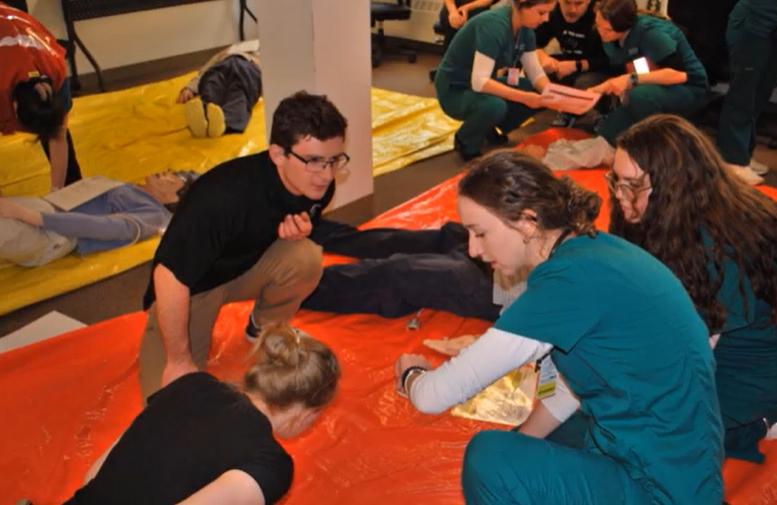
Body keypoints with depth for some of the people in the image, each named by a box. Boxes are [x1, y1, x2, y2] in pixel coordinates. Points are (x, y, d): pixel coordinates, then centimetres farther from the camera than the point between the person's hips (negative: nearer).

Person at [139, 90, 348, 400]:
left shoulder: (318, 186, -17)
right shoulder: (225, 196, -38)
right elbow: (169, 277, -34)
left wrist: (299, 231, -21)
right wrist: (179, 361, -24)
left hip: (249, 267, 5)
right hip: (191, 284, -5)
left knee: (306, 257, -27)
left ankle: (265, 328, 3)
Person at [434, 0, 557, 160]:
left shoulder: (525, 28, -4)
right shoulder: (494, 25, -29)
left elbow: (535, 72, -1)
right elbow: (479, 82, -36)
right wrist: (524, 97, -40)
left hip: (483, 85, 8)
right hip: (454, 90, -8)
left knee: (539, 95, -7)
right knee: (495, 106, -37)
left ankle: (490, 129, 12)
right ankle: (464, 141, -6)